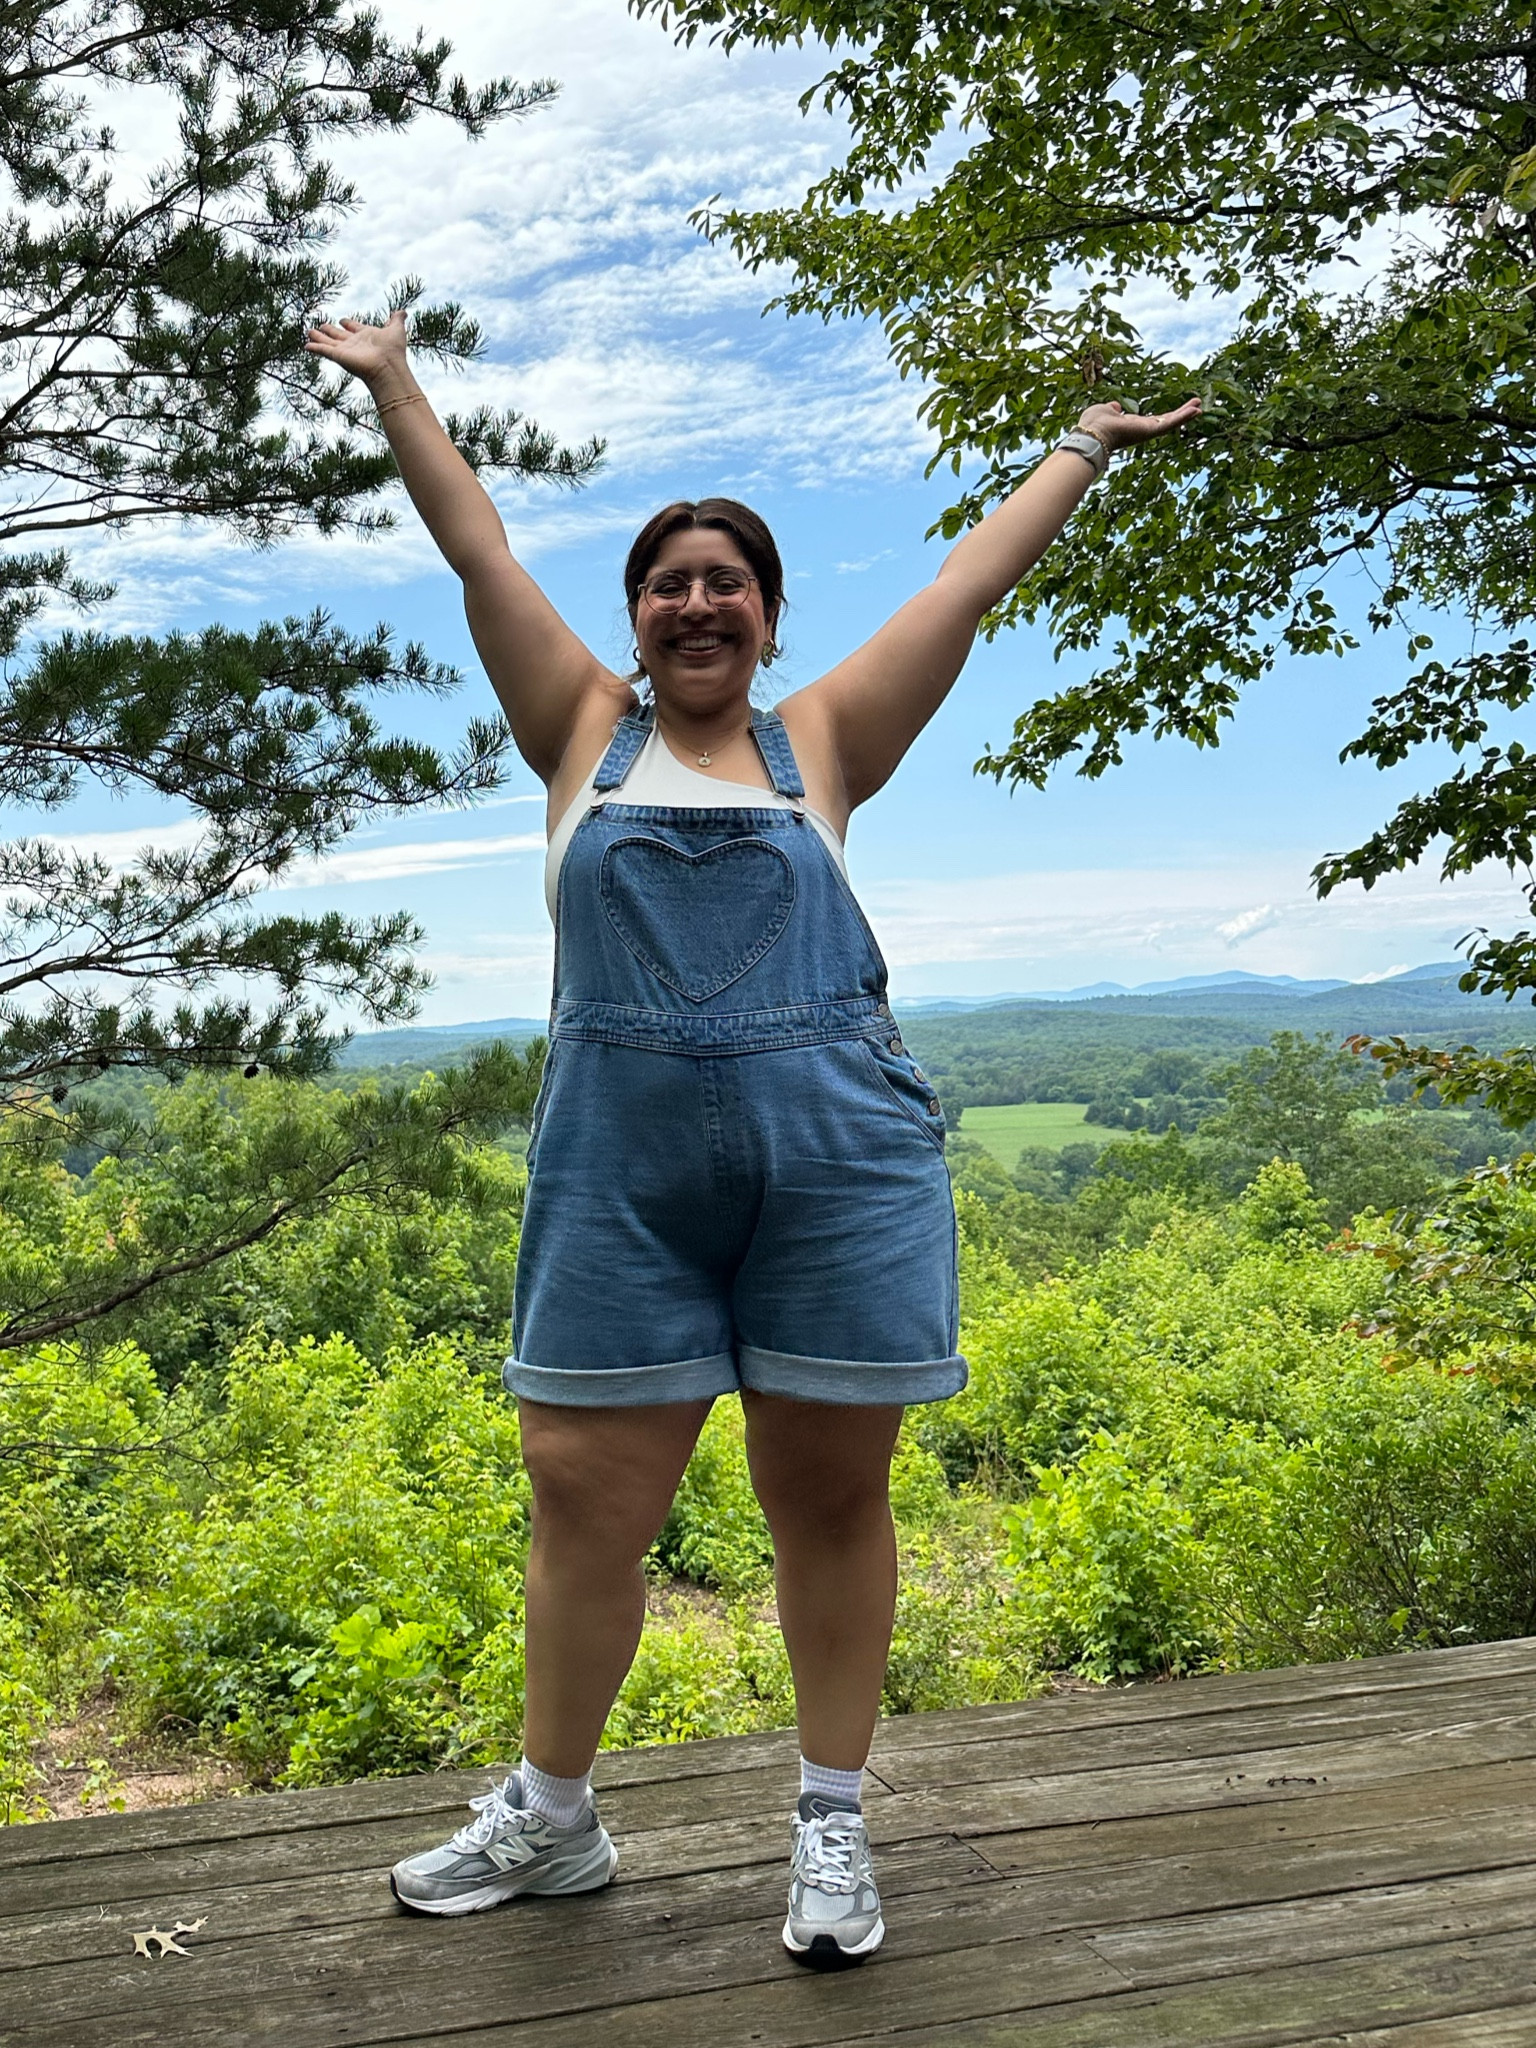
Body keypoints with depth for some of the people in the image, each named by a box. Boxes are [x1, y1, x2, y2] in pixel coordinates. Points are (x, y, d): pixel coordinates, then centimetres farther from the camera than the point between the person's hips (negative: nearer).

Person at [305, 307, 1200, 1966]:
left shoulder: (820, 745, 12)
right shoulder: (584, 733, 13)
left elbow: (969, 584, 18)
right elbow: (479, 555, 16)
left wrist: (1082, 450, 25)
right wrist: (395, 389, 21)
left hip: (837, 1151, 0)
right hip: (620, 1163, 1)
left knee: (828, 1488, 6)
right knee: (585, 1490, 5)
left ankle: (832, 1824, 24)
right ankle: (551, 1816, 26)